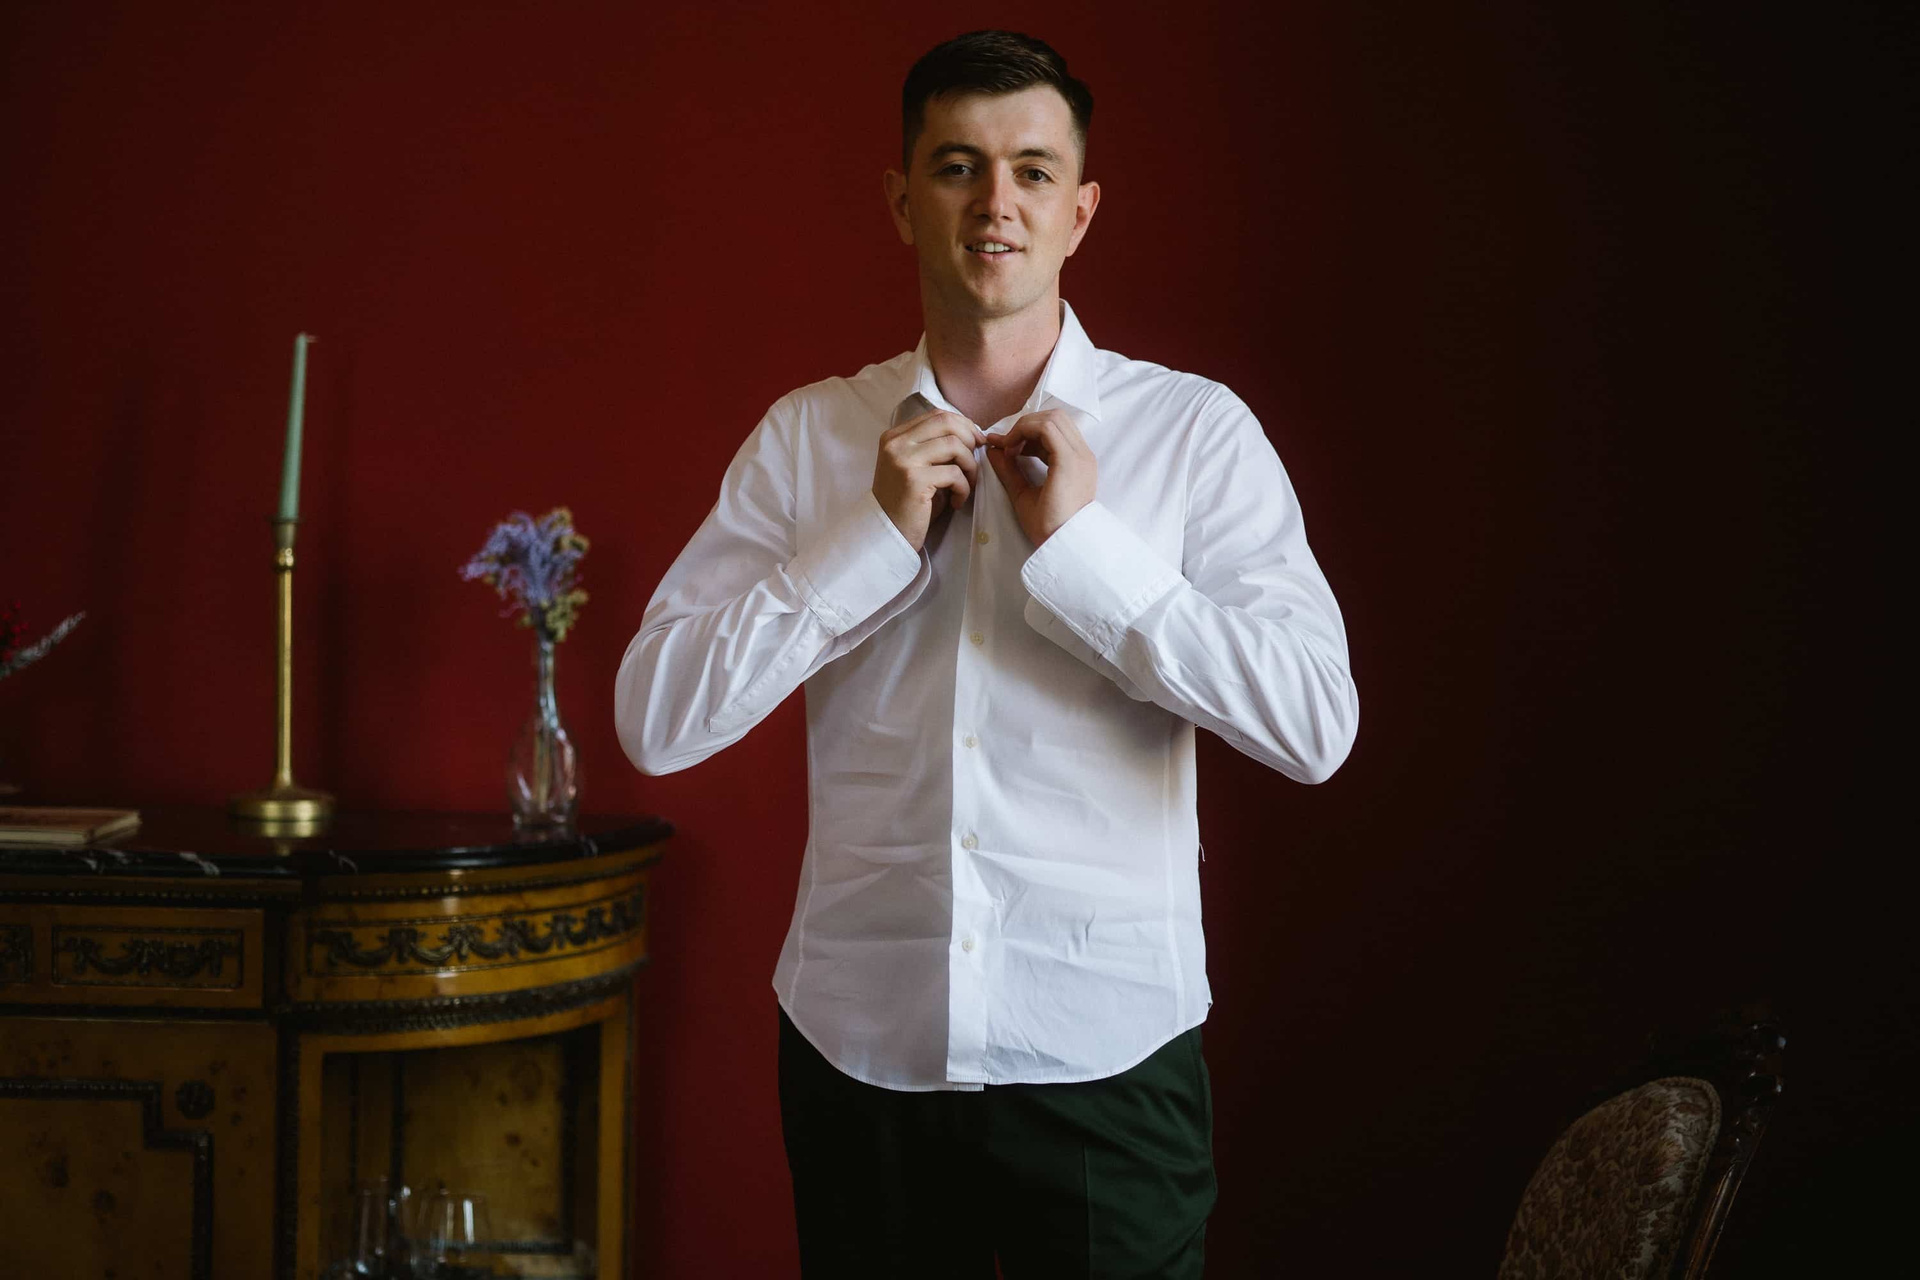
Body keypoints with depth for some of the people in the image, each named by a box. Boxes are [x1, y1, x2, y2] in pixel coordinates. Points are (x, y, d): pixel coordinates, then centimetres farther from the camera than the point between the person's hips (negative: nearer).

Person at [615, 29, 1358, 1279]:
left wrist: (1084, 546, -16)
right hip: (859, 1042, 2)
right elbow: (654, 719, -5)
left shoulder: (1196, 431, -3)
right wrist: (874, 539, -12)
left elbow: (1317, 727, -12)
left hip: (1108, 1049, -1)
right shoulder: (805, 437, 2)